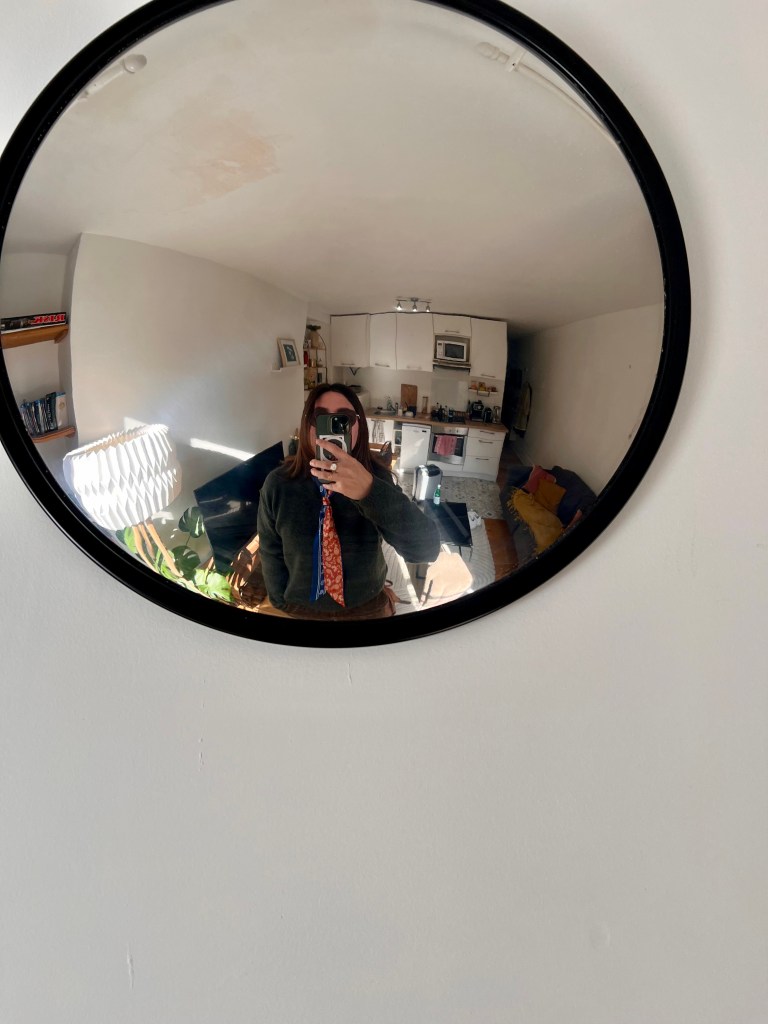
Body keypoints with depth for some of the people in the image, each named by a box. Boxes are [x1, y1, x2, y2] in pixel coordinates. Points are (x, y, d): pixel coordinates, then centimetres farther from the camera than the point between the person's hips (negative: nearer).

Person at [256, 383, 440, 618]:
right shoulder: (277, 484, -16)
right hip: (301, 609, 0)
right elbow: (271, 553, -3)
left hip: (367, 608, 1)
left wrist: (371, 491, -44)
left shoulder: (375, 477, -18)